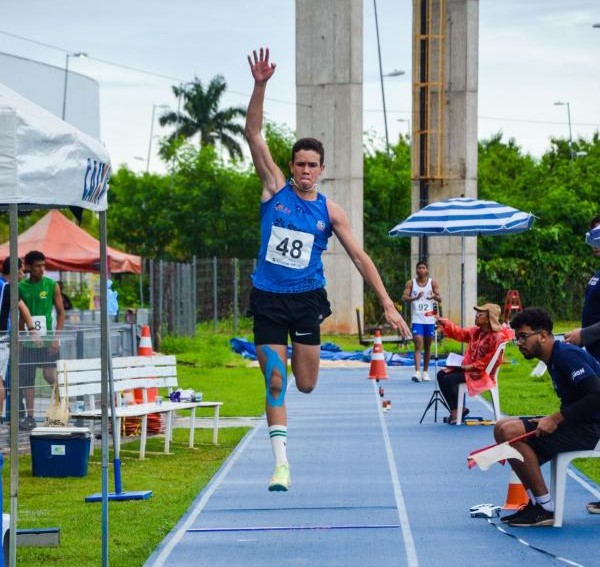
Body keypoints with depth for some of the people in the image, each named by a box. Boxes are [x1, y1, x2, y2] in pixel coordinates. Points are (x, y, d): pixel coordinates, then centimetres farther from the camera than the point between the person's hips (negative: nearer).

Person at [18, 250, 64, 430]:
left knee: (50, 375, -11)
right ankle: (29, 416, 8)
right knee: (27, 378, 2)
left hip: (47, 339, -2)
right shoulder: (21, 287, 4)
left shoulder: (52, 286, 0)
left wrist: (56, 338, -8)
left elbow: (61, 312, 1)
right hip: (28, 340, 2)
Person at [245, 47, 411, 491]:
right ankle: (281, 460, -3)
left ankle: (302, 348, 43)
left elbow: (360, 257, 2)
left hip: (306, 298, 1)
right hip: (268, 299, -1)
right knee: (275, 381, -7)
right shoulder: (275, 188, 0)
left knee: (306, 385, 4)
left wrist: (388, 304, -4)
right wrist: (260, 86, -20)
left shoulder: (330, 211, 1)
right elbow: (253, 133, -8)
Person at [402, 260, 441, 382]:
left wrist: (434, 296, -30)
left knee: (427, 347, 10)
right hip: (417, 320, -2)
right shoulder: (411, 283, 2)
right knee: (418, 345, -12)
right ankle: (417, 372, -21)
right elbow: (404, 298, -7)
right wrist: (415, 298, -27)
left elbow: (440, 298, -5)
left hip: (429, 319, 2)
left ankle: (425, 372, 20)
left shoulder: (432, 283, 3)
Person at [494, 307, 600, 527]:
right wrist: (552, 420, 4)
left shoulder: (567, 355, -16)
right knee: (502, 428, 10)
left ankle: (545, 508, -16)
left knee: (510, 432, -21)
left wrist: (556, 419, -22)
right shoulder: (554, 358, 14)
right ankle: (534, 502, 7)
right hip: (576, 425, 11)